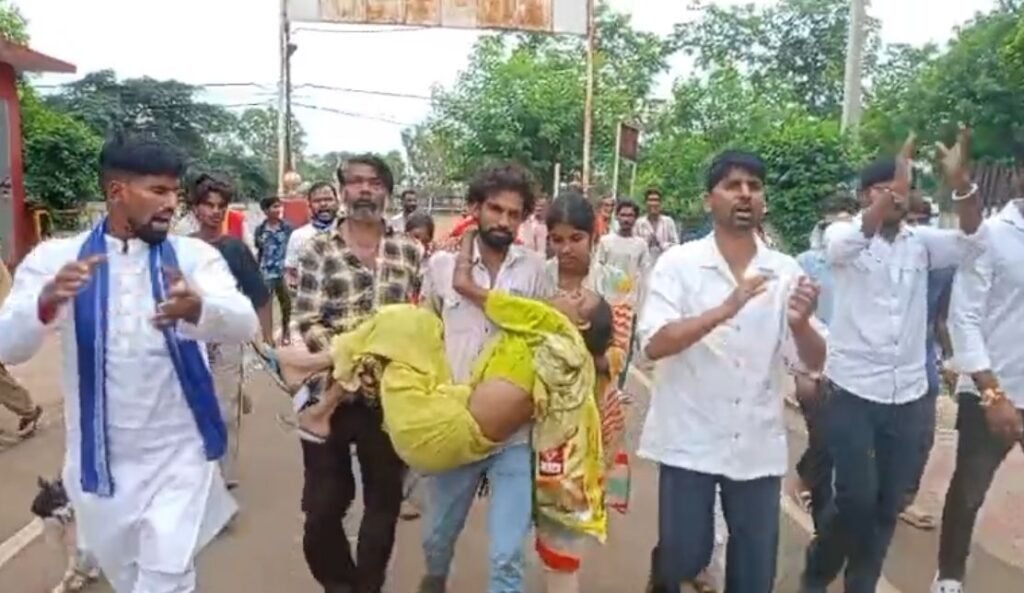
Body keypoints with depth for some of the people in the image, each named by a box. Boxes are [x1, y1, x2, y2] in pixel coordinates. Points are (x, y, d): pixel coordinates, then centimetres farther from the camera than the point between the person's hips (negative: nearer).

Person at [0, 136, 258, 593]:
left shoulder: (194, 255, -8)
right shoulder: (55, 257, -6)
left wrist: (197, 307, -46)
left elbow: (244, 324, -23)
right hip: (98, 459, 2)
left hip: (178, 454, -1)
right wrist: (47, 302, -37)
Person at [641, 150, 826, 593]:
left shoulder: (786, 272, 1)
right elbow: (654, 344, -17)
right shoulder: (678, 263, -7)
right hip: (689, 440, -3)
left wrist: (800, 323, -21)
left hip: (758, 445, 3)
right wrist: (724, 310, -29)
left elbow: (813, 363, 0)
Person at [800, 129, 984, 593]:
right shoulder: (843, 235, -4)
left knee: (888, 505, 11)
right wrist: (893, 188, -39)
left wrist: (959, 183, -27)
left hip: (908, 396, 4)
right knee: (857, 498, -6)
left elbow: (969, 239, -10)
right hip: (852, 391, -4)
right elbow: (849, 242, -27)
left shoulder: (921, 242, 7)